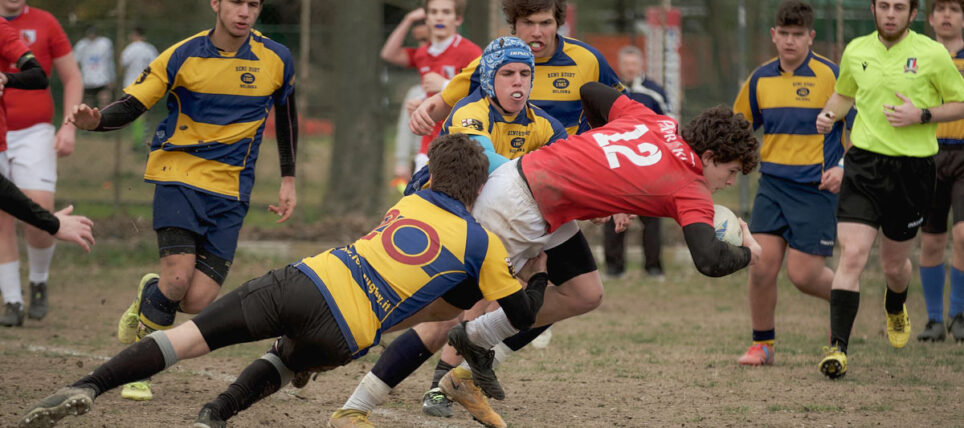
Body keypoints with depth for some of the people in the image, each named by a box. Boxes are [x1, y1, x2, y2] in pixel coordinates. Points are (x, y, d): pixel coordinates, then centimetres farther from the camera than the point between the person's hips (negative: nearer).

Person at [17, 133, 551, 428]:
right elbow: (522, 314, 20)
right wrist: (537, 275, 38)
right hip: (343, 335, -2)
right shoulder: (483, 243, 10)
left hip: (305, 280, 2)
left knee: (188, 336, -3)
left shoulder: (409, 203, 23)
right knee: (285, 359, 31)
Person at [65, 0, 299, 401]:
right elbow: (131, 105, -6)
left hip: (230, 190, 2)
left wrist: (288, 179, 18)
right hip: (179, 174, -2)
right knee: (178, 279, -22)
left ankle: (149, 295, 26)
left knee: (198, 301, -11)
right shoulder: (182, 56, -6)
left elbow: (286, 115, 18)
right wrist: (95, 120, -27)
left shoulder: (276, 60, 0)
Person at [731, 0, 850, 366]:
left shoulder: (830, 75, -8)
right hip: (772, 183, 4)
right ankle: (762, 344, 10)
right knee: (761, 265, -7)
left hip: (817, 187, -4)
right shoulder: (761, 79, 7)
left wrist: (843, 167, -13)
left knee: (803, 274, -6)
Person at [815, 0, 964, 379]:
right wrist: (830, 114, 2)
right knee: (852, 255, -15)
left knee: (895, 265, 12)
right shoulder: (856, 51, 5)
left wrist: (921, 116, -14)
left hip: (912, 167, -1)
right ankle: (837, 347, -15)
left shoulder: (932, 54, -5)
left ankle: (895, 307, 49)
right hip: (864, 165, 1)